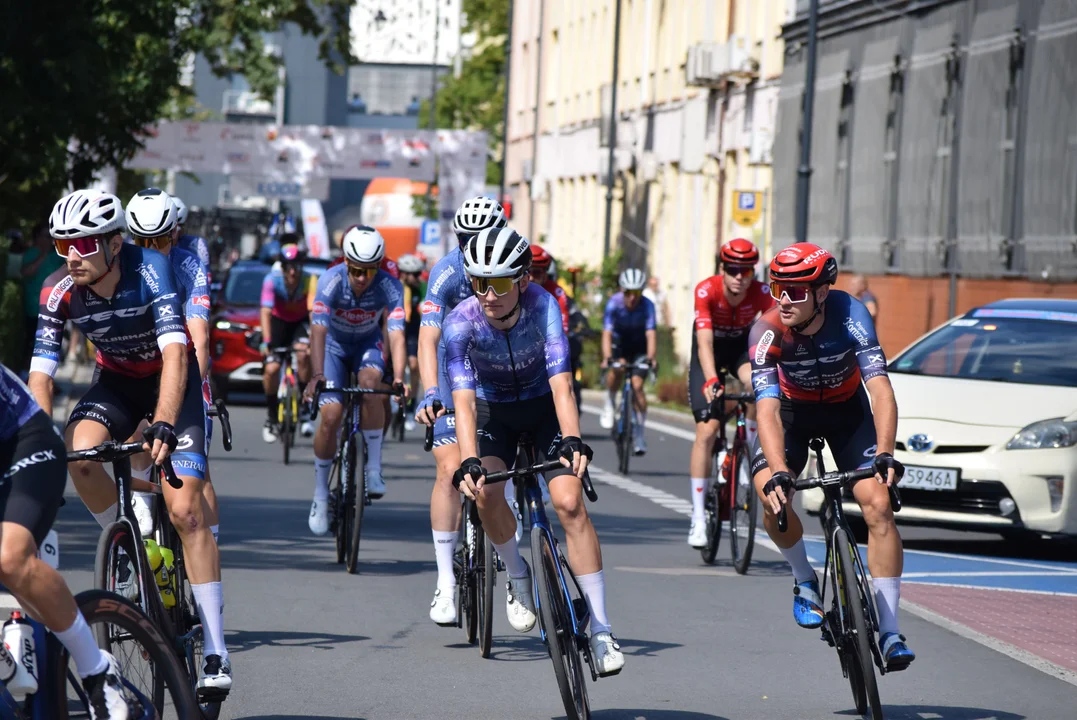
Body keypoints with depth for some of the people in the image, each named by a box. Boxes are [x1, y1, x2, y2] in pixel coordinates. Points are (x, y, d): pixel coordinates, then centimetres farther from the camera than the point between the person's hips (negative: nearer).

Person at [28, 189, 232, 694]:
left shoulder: (149, 269, -30)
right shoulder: (60, 291, -20)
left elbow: (174, 353, -37)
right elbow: (40, 374, -18)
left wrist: (162, 426, -47)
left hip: (171, 379, -3)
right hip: (117, 382, 3)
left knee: (185, 509, -15)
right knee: (78, 451, -30)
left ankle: (216, 653, -11)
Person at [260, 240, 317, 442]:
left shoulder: (310, 281, -29)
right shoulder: (272, 280, -28)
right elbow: (266, 312, -35)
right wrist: (265, 342, -46)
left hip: (300, 322, -1)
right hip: (278, 322, 1)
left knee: (304, 355, -29)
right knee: (271, 369, -13)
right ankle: (271, 417, 9)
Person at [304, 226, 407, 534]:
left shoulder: (389, 286, -27)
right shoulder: (332, 280, -29)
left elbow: (396, 334, -36)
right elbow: (318, 330, -38)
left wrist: (398, 378, -51)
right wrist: (317, 375, -51)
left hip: (368, 346, 0)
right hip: (334, 346, 0)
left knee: (369, 386, -33)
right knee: (331, 416, -15)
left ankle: (374, 468, -20)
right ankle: (320, 495, 1)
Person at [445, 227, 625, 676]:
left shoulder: (542, 306, -29)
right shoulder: (462, 323, -27)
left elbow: (561, 384, -37)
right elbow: (464, 400, -35)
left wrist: (572, 441, -54)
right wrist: (469, 462, -50)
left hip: (544, 407, -1)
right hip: (494, 410, 1)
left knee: (569, 501, -20)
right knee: (485, 490, -27)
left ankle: (600, 629, -16)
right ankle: (517, 577, 3)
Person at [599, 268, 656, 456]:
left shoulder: (647, 306, -26)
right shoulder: (614, 304, -26)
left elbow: (651, 334, -35)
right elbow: (607, 333, -34)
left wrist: (650, 358, -51)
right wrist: (607, 358, -49)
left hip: (639, 346, 0)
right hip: (618, 342, 0)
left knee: (637, 385, -14)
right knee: (617, 369, -31)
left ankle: (639, 431, -5)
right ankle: (610, 405, -6)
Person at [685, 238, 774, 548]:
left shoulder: (762, 293, -26)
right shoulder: (706, 291, -30)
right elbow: (705, 343, -38)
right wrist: (711, 382, -53)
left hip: (741, 346, 1)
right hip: (710, 351, -1)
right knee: (706, 429, -11)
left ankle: (747, 448, -11)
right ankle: (698, 516, -7)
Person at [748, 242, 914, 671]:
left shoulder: (849, 315, -30)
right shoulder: (767, 331, -29)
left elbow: (881, 390, -35)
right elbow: (768, 410, -37)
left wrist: (884, 454, -49)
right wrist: (779, 472, -52)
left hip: (847, 408, 0)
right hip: (793, 410, 0)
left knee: (878, 504, -17)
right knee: (771, 493, -26)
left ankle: (889, 631, -12)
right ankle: (805, 581, 2)